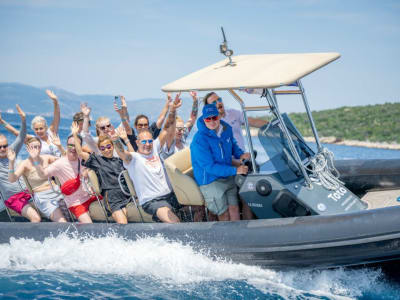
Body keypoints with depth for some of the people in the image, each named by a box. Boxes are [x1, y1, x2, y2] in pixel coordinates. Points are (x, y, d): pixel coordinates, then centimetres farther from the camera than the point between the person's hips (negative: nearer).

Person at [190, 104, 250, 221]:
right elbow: (209, 167, -25)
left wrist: (240, 154, 1)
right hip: (210, 181, -6)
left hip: (228, 177, 6)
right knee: (224, 214, -4)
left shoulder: (226, 129, 1)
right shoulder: (199, 140, -23)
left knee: (234, 209, -4)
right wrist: (235, 170, -27)